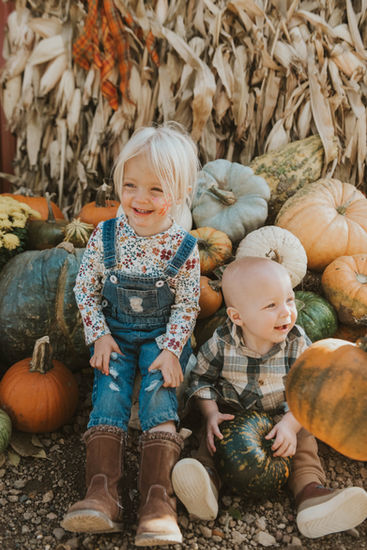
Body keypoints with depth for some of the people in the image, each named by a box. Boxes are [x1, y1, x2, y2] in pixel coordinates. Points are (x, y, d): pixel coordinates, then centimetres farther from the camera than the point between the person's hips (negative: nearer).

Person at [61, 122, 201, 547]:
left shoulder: (184, 248, -11)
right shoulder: (104, 236, -8)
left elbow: (187, 305, -5)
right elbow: (84, 288, 0)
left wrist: (171, 349, -14)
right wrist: (99, 335, -8)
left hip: (163, 337, -1)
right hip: (115, 333, 2)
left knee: (159, 395, -18)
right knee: (109, 393, -16)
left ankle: (157, 500, -17)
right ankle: (102, 493, -17)